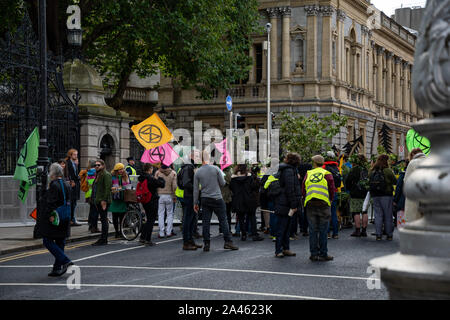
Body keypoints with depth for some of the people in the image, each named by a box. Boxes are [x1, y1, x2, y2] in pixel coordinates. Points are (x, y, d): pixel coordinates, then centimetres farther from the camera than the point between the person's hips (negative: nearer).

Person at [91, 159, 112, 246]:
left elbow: (108, 188, -18)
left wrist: (104, 200, -23)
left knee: (104, 220, -8)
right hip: (98, 201, 10)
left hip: (103, 201, -10)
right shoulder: (98, 175, 21)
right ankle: (103, 239, 14)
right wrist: (94, 200, 17)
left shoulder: (106, 175, -10)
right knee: (103, 220, 11)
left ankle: (103, 240, -7)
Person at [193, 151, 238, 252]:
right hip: (217, 198, -2)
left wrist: (195, 203, 10)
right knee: (223, 220, 2)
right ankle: (228, 241, -2)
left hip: (205, 200, 2)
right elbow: (222, 183, -2)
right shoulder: (215, 169, -6)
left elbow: (196, 189, 3)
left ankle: (206, 244, 4)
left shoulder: (197, 172, 1)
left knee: (205, 222, 5)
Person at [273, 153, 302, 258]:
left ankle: (285, 249, 20)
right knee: (282, 228, -5)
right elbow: (290, 189, -19)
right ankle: (278, 250, -1)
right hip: (284, 205, -10)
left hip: (282, 204, 10)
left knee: (285, 227, 14)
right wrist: (294, 205, -17)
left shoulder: (282, 170, 17)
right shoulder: (289, 171, -14)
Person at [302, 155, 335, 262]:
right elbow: (332, 191, -1)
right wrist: (330, 200, 15)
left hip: (310, 205, 2)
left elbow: (303, 190, 7)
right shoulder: (327, 174, 0)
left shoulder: (308, 174, 7)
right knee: (323, 231, 3)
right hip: (324, 204, -2)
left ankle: (314, 254, 9)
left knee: (313, 230, 7)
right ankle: (323, 254, 5)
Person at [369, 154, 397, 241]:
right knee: (388, 216, 6)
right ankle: (389, 235, 10)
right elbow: (395, 182, -3)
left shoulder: (371, 172, 2)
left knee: (378, 215, 7)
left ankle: (378, 235, 4)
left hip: (375, 196, 3)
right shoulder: (387, 171, -10)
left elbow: (369, 182, 8)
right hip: (386, 195, -3)